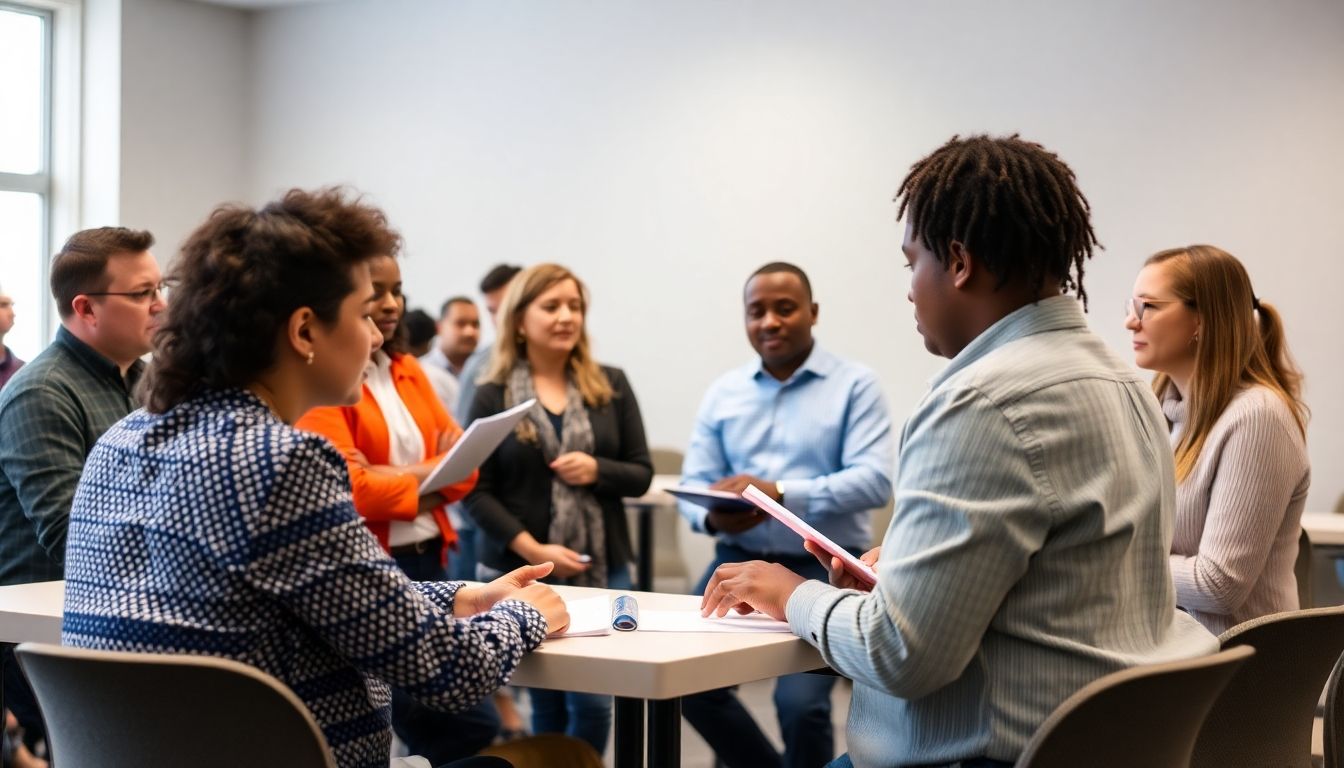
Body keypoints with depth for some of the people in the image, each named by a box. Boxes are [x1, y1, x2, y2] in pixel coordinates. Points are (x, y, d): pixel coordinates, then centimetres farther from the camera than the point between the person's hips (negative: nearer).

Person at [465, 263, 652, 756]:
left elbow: (642, 474, 7)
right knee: (548, 702, 5)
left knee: (593, 701, -3)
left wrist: (597, 470, -14)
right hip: (520, 572, -1)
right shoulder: (493, 396, 0)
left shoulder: (611, 387, 6)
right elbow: (477, 492, -4)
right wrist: (533, 550, -15)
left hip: (603, 568, 2)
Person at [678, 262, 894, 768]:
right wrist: (712, 518, -17)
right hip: (740, 559, 5)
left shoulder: (855, 385, -2)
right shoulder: (723, 392, 12)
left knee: (800, 702, -20)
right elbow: (694, 483, 7)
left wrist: (780, 493, -24)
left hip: (824, 566, -4)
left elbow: (874, 480, -14)